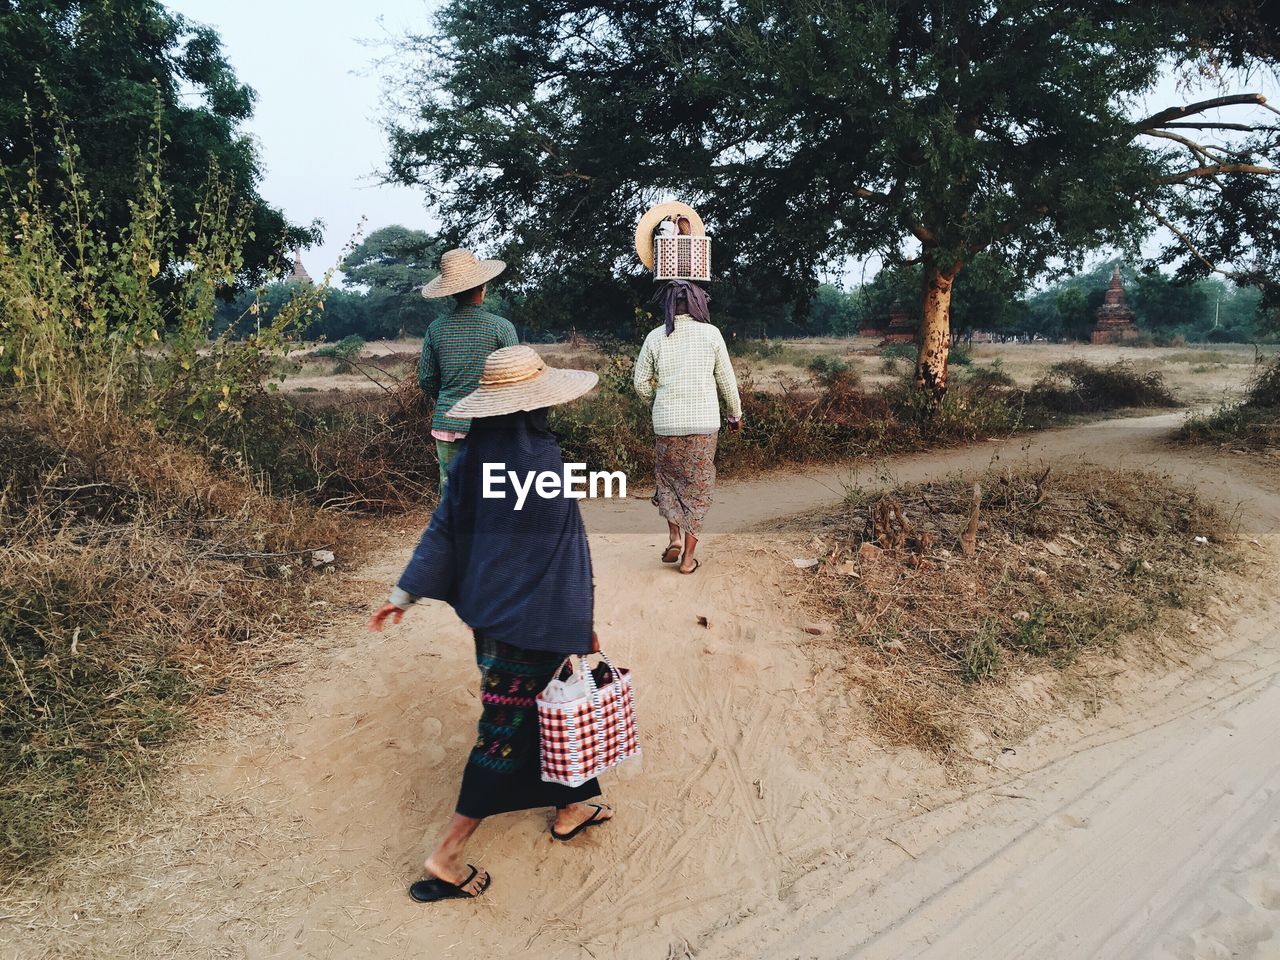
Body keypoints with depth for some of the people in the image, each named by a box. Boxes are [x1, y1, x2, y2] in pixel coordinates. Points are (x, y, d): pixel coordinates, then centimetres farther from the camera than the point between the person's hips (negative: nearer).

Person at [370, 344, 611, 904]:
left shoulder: (473, 455, -2)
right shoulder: (542, 460, -21)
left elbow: (442, 528, 3)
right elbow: (570, 560, -17)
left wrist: (405, 593, 12)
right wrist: (585, 630, -6)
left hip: (487, 614, 7)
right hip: (533, 622, -7)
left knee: (542, 707, 23)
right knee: (509, 728, 6)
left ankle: (570, 809, 41)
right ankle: (447, 854, 13)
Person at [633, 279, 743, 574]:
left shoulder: (655, 337, -1)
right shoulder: (710, 333, -2)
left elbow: (641, 383, 5)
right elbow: (726, 379, 3)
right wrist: (735, 414, 17)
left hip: (667, 423, 0)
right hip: (704, 423, 0)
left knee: (668, 476, 22)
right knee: (698, 486, 9)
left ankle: (675, 536, 7)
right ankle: (688, 557, 11)